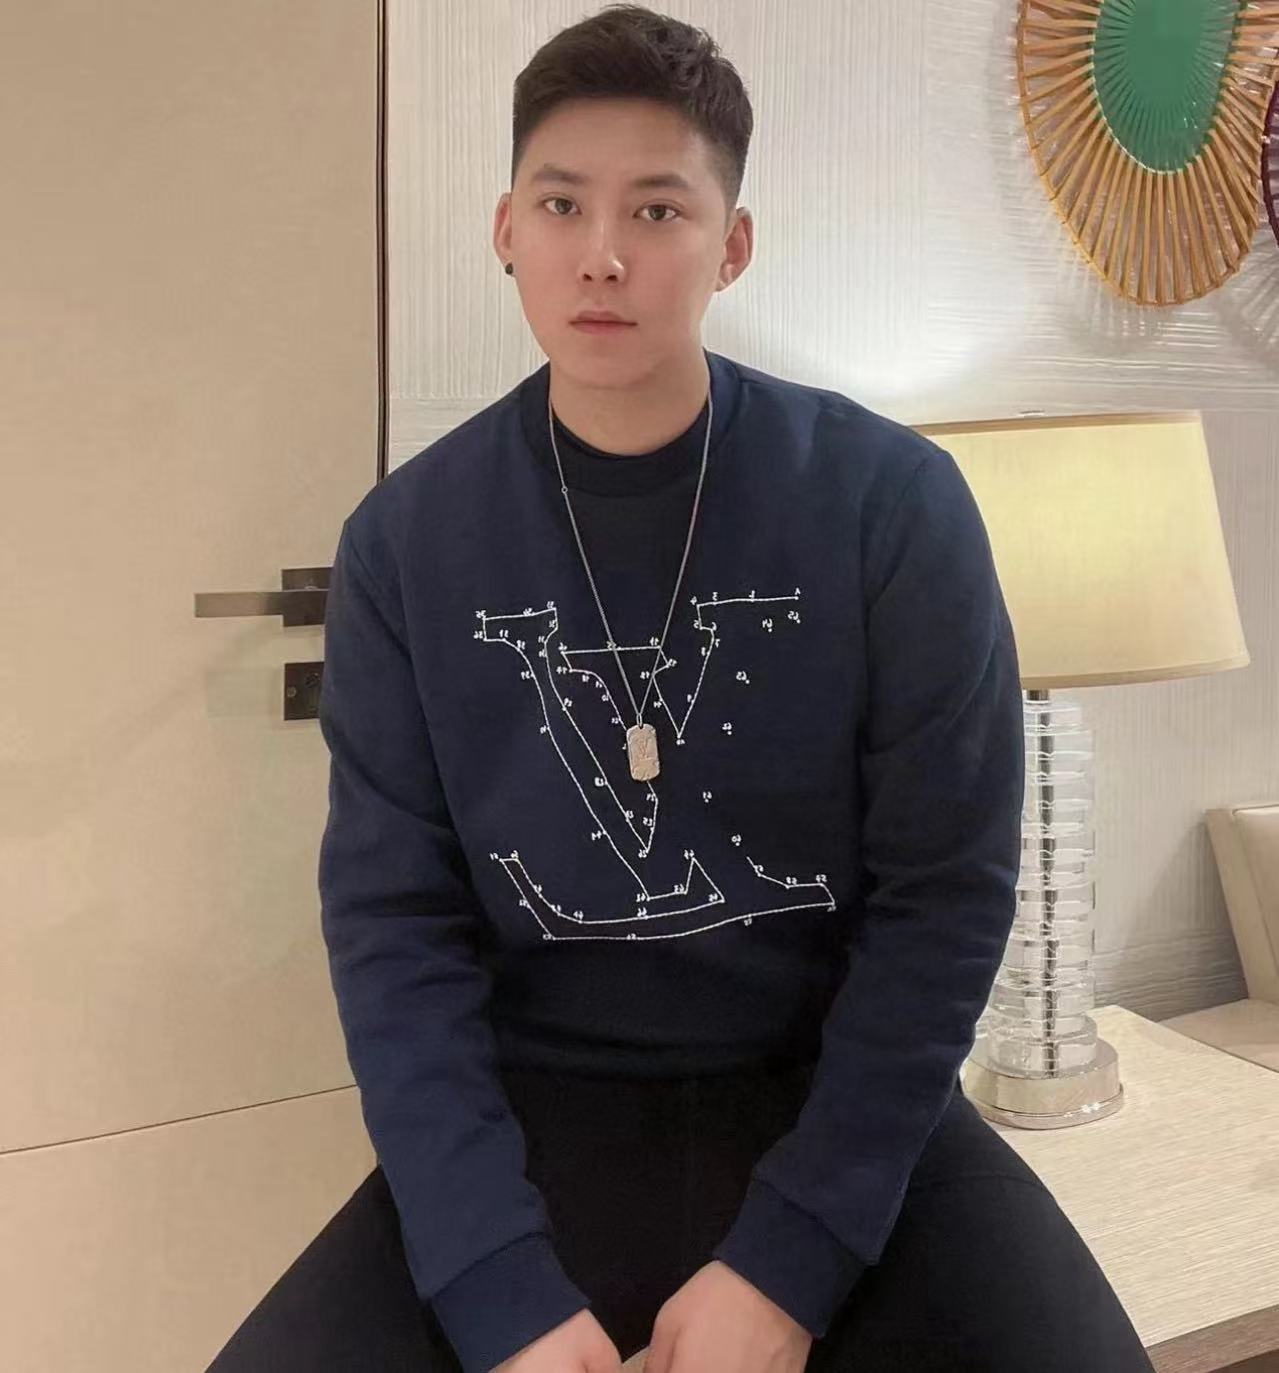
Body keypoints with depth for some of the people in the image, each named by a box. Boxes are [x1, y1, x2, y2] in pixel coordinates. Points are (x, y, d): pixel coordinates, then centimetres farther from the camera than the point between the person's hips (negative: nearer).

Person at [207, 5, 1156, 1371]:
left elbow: (947, 890, -8)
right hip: (535, 1107, 1)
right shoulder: (404, 541, -4)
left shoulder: (892, 501, -9)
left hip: (842, 1100, 0)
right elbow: (393, 918, -5)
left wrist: (789, 1259, -14)